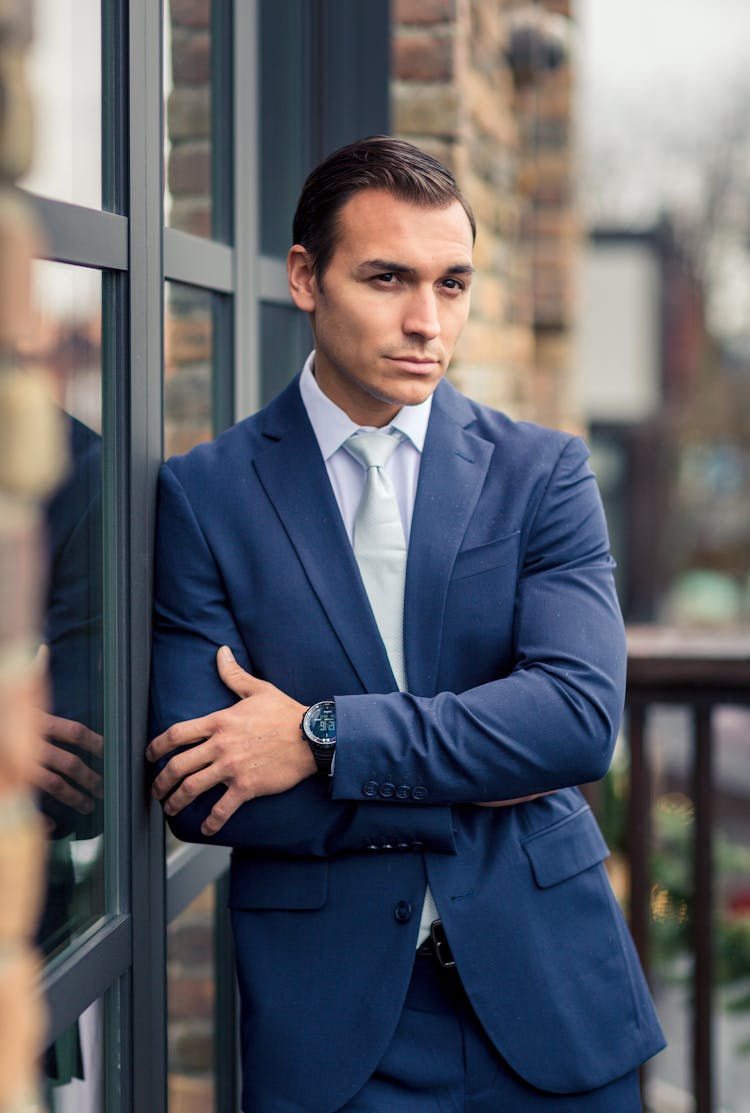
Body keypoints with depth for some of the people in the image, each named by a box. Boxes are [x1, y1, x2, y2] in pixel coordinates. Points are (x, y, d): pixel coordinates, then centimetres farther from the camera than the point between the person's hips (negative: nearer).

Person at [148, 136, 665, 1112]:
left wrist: (322, 737, -18)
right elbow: (201, 796, -10)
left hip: (546, 995, 2)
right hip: (327, 1022, -1)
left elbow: (584, 712, -13)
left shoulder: (542, 472, 1)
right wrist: (483, 786, -11)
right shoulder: (202, 495, -2)